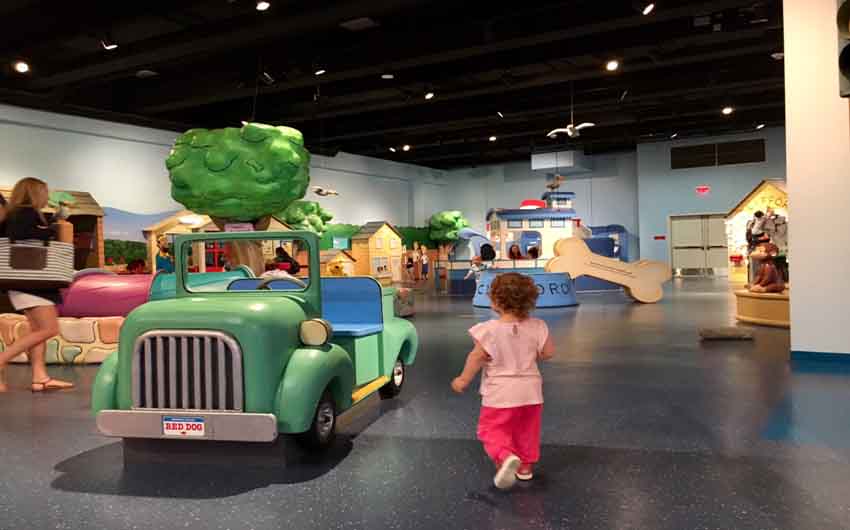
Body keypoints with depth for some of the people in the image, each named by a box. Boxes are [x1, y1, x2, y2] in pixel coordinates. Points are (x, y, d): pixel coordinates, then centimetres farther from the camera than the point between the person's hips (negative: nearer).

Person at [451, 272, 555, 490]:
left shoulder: (489, 330, -18)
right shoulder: (536, 327, -8)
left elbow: (476, 358, -13)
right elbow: (548, 353, 0)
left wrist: (463, 380, 0)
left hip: (500, 394, -4)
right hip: (530, 390, 4)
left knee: (491, 430, 8)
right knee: (527, 430, 22)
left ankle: (506, 457, -16)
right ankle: (526, 465, 33)